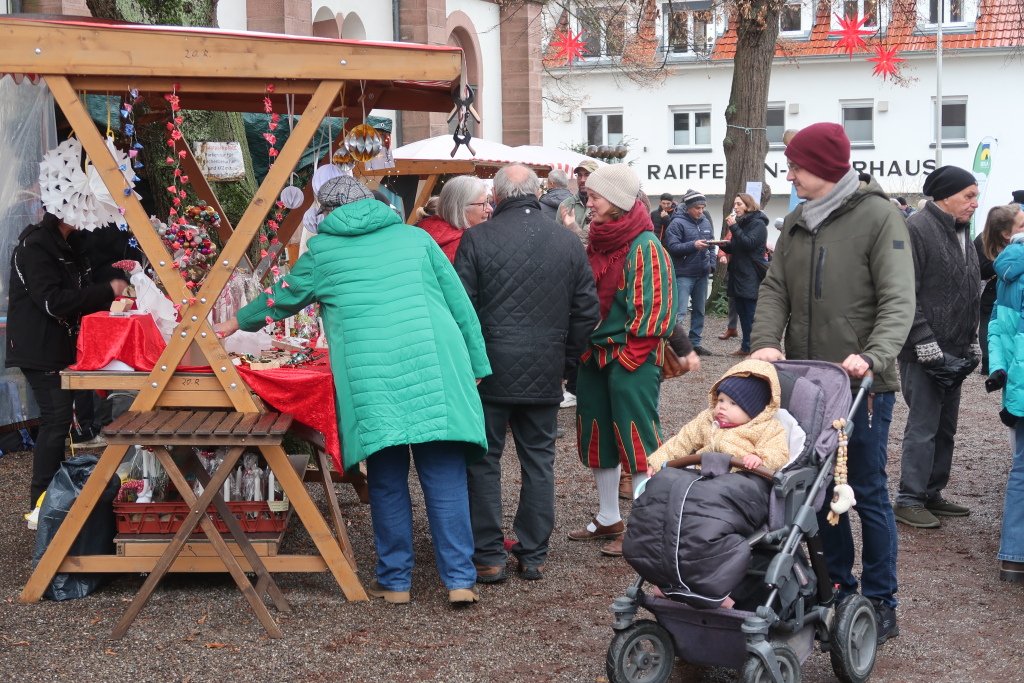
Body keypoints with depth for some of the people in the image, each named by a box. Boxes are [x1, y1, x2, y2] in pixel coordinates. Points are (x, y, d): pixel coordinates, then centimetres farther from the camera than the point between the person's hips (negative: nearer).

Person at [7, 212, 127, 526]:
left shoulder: (70, 243, 15)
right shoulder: (34, 246, -15)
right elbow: (53, 301, -23)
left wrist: (110, 300, 2)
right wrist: (107, 291, -19)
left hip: (62, 347, 9)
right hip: (40, 349, -9)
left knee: (59, 420, 11)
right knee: (56, 420, -12)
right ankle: (39, 507, -8)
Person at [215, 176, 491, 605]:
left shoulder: (322, 251, 14)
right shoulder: (415, 237, 18)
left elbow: (285, 297, 28)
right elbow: (459, 302, 15)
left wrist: (236, 324, 45)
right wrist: (477, 365, 19)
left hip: (370, 377, -1)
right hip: (434, 369, 1)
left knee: (387, 480, 8)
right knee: (445, 476, 2)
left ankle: (395, 580, 15)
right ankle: (460, 580, 1)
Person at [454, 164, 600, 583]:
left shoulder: (477, 239, -8)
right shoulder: (568, 242, 3)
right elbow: (587, 311, 7)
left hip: (490, 371, -3)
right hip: (545, 375, 3)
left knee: (483, 462, 7)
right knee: (539, 462, 11)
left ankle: (488, 556, 9)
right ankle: (534, 555, 15)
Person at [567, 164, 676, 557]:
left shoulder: (645, 247, -14)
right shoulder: (597, 242, 12)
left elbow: (655, 305, -17)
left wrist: (630, 352, -17)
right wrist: (585, 347, 13)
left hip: (632, 359, -9)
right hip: (595, 356, 9)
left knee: (635, 438, -5)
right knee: (598, 436, 15)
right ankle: (608, 520, 28)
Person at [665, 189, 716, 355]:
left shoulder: (705, 222, 10)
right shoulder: (678, 223, -10)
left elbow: (711, 246, 18)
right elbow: (672, 246, -17)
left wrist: (711, 264, 5)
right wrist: (693, 245, -27)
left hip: (702, 275, 7)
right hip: (684, 274, -7)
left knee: (699, 310, 14)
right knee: (679, 312, -11)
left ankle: (695, 343, 24)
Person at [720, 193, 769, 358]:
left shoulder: (758, 224, -8)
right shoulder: (741, 223, 19)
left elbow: (749, 243, -21)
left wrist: (734, 227, -20)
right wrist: (724, 245, 2)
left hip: (751, 277, -9)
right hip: (739, 275, 9)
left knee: (751, 313, -9)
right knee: (742, 312, 10)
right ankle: (746, 346, 14)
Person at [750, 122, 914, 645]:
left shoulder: (878, 216, -9)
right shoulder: (797, 223, 11)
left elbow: (898, 301, -15)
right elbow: (775, 290, 7)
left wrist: (872, 355, -30)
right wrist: (765, 342, -12)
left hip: (863, 384, -6)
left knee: (867, 493, 1)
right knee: (821, 491, 12)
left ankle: (880, 605, 11)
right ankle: (838, 589, 26)